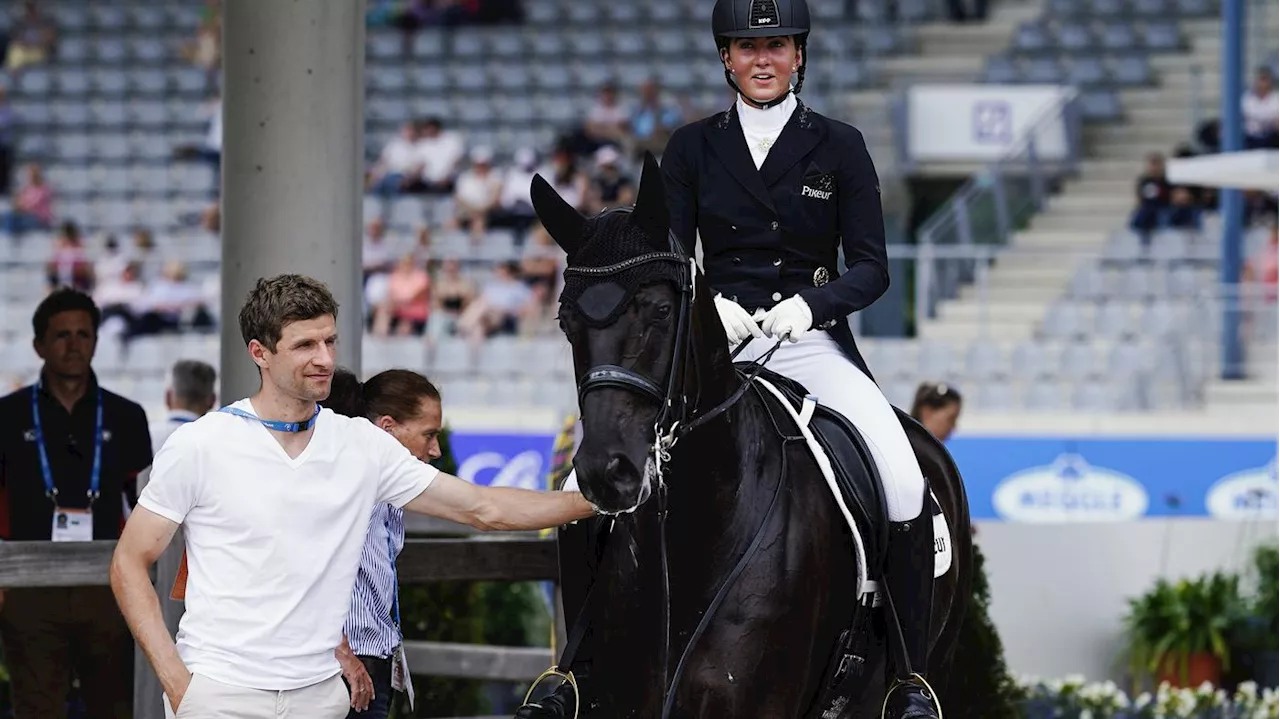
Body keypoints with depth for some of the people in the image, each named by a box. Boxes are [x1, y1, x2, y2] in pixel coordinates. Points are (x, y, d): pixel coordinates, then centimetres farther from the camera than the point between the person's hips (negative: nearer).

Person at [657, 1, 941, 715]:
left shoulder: (839, 146, 7)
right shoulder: (693, 148, 10)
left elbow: (871, 267, 2)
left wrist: (809, 303, -17)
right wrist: (709, 303, -16)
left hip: (815, 343, -1)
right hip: (718, 344, 1)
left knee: (904, 481, -25)